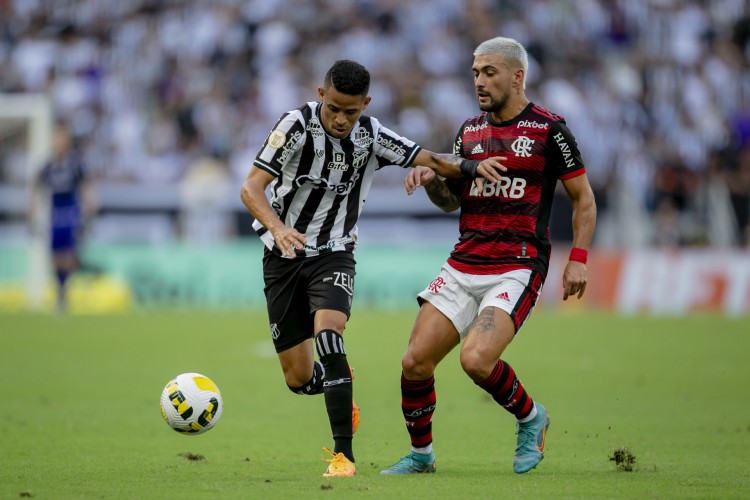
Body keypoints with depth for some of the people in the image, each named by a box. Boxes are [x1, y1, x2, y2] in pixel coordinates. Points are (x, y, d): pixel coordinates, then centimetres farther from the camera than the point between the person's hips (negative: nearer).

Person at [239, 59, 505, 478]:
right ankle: (339, 386, 39)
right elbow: (252, 187, -17)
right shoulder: (296, 125, -14)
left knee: (327, 333, -29)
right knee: (299, 379, 0)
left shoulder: (371, 136, -6)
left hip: (334, 255, 0)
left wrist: (472, 167, -22)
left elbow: (430, 160, -2)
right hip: (284, 256, 0)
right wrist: (278, 228, -35)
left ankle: (344, 453, -29)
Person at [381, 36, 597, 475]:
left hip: (518, 270, -6)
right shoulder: (470, 130, 13)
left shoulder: (549, 129, -3)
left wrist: (579, 258, -8)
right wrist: (431, 180, -1)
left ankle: (531, 418, 4)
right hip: (463, 268, 6)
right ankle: (421, 455, 16)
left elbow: (584, 197, 3)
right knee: (415, 362, -5)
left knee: (476, 360, -25)